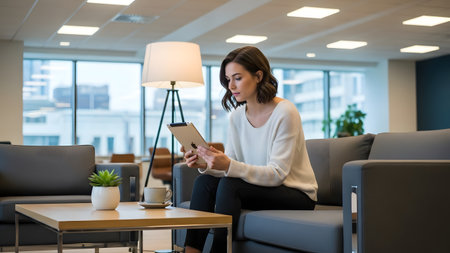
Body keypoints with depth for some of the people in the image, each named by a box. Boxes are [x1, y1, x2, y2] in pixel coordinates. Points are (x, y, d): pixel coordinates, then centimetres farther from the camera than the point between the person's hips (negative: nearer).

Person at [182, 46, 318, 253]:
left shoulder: (285, 112, -18)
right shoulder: (237, 116, 4)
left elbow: (277, 174, -24)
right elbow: (231, 166, 1)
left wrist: (229, 166, -37)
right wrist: (205, 165, -21)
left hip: (297, 195, -7)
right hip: (259, 186, 7)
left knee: (229, 186, -28)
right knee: (205, 181, -13)